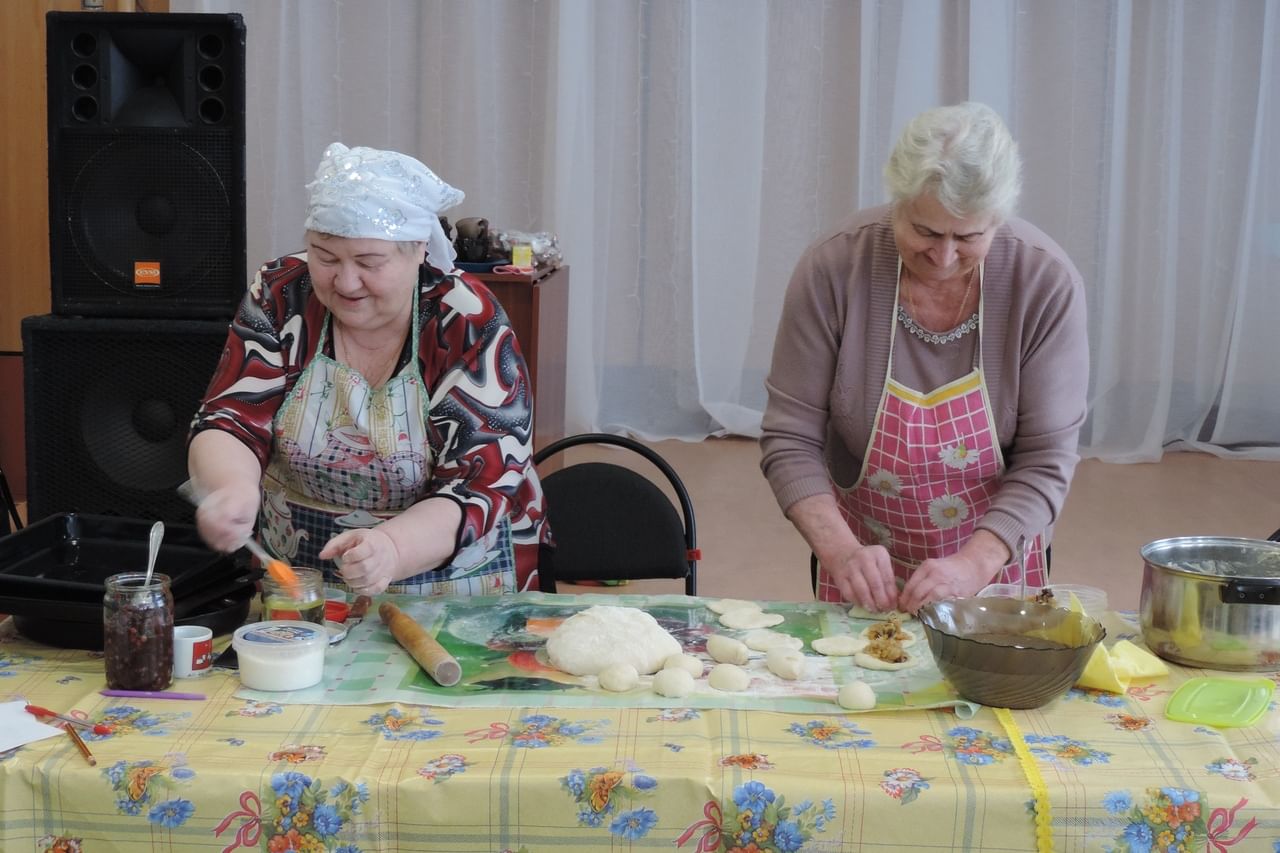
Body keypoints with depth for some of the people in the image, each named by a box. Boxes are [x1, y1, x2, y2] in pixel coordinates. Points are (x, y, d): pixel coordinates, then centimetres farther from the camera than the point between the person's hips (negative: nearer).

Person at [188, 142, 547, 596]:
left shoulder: (472, 326, -13)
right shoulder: (280, 299, -4)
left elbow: (477, 489, -18)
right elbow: (229, 424, -8)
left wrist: (392, 548, -38)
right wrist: (232, 488, -32)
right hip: (296, 594, 4)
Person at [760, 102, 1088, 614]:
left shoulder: (1048, 283, -17)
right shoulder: (833, 269, -17)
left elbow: (1045, 461, -14)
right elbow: (790, 441, -12)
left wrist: (974, 564, -27)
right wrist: (839, 548, -26)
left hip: (994, 557, 0)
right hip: (866, 563, 0)